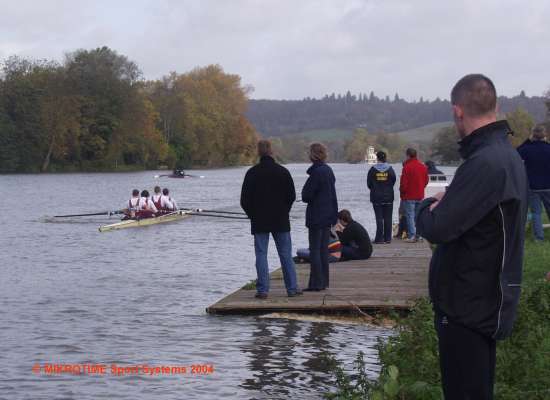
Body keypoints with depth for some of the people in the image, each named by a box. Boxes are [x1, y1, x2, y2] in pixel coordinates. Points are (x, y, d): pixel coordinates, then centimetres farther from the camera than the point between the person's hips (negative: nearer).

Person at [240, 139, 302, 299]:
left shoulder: (252, 173, -6)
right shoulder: (283, 171, -1)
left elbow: (245, 200, -3)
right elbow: (292, 196, 4)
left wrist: (253, 215, 11)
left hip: (259, 221, -1)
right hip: (281, 220, 1)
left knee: (261, 255, 2)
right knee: (286, 255, 6)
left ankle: (262, 290, -2)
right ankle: (292, 288, 8)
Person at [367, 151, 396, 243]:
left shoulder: (373, 169, -6)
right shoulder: (390, 169, -3)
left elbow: (369, 183, 0)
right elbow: (393, 181, 3)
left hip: (376, 197, -1)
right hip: (388, 197, 1)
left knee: (379, 218, 0)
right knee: (388, 218, 7)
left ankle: (379, 238, -2)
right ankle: (387, 238, 8)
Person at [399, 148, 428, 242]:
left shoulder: (407, 167, -15)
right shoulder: (423, 167, 6)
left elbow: (403, 182, -13)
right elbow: (426, 180, 13)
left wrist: (402, 192, 4)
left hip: (409, 196, -6)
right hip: (420, 196, 6)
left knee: (410, 216, -3)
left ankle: (412, 236, -9)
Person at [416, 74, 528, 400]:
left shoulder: (485, 163, -23)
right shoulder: (507, 154, 11)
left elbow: (437, 229, -25)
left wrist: (430, 205, -4)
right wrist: (445, 204, -6)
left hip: (469, 305, -10)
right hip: (486, 300, 10)